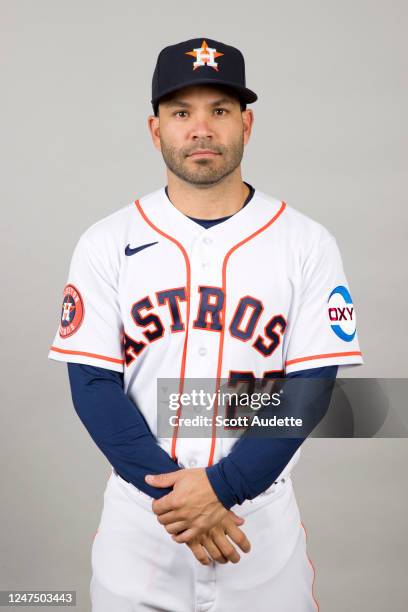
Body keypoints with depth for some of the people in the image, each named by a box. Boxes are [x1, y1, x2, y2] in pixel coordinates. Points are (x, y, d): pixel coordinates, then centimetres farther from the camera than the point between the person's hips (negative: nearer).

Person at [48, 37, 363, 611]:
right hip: (138, 517, 1)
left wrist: (222, 486, -18)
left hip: (261, 516, 0)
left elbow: (310, 389, -7)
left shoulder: (307, 244, -4)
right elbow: (94, 384, -6)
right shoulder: (106, 244, -2)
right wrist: (173, 493, -16)